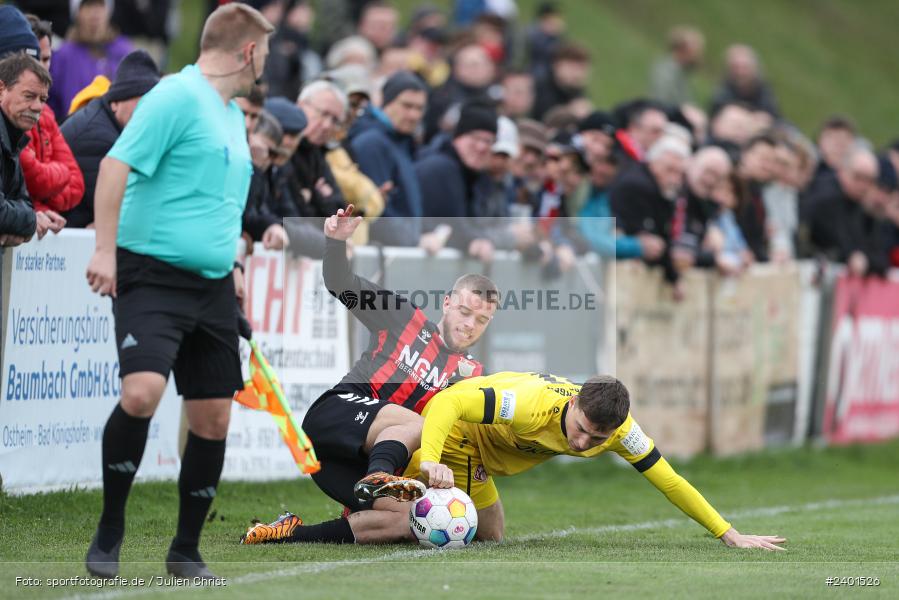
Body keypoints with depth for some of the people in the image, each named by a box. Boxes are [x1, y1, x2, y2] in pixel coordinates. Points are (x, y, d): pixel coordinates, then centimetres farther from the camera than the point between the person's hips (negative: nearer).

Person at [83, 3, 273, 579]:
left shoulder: (233, 115, 18)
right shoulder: (176, 97, -10)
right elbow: (116, 165, -17)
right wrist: (105, 250, -23)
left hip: (212, 288, 8)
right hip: (152, 277, -8)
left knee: (213, 417, 4)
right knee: (142, 392, -23)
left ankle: (186, 550, 16)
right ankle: (110, 531, -7)